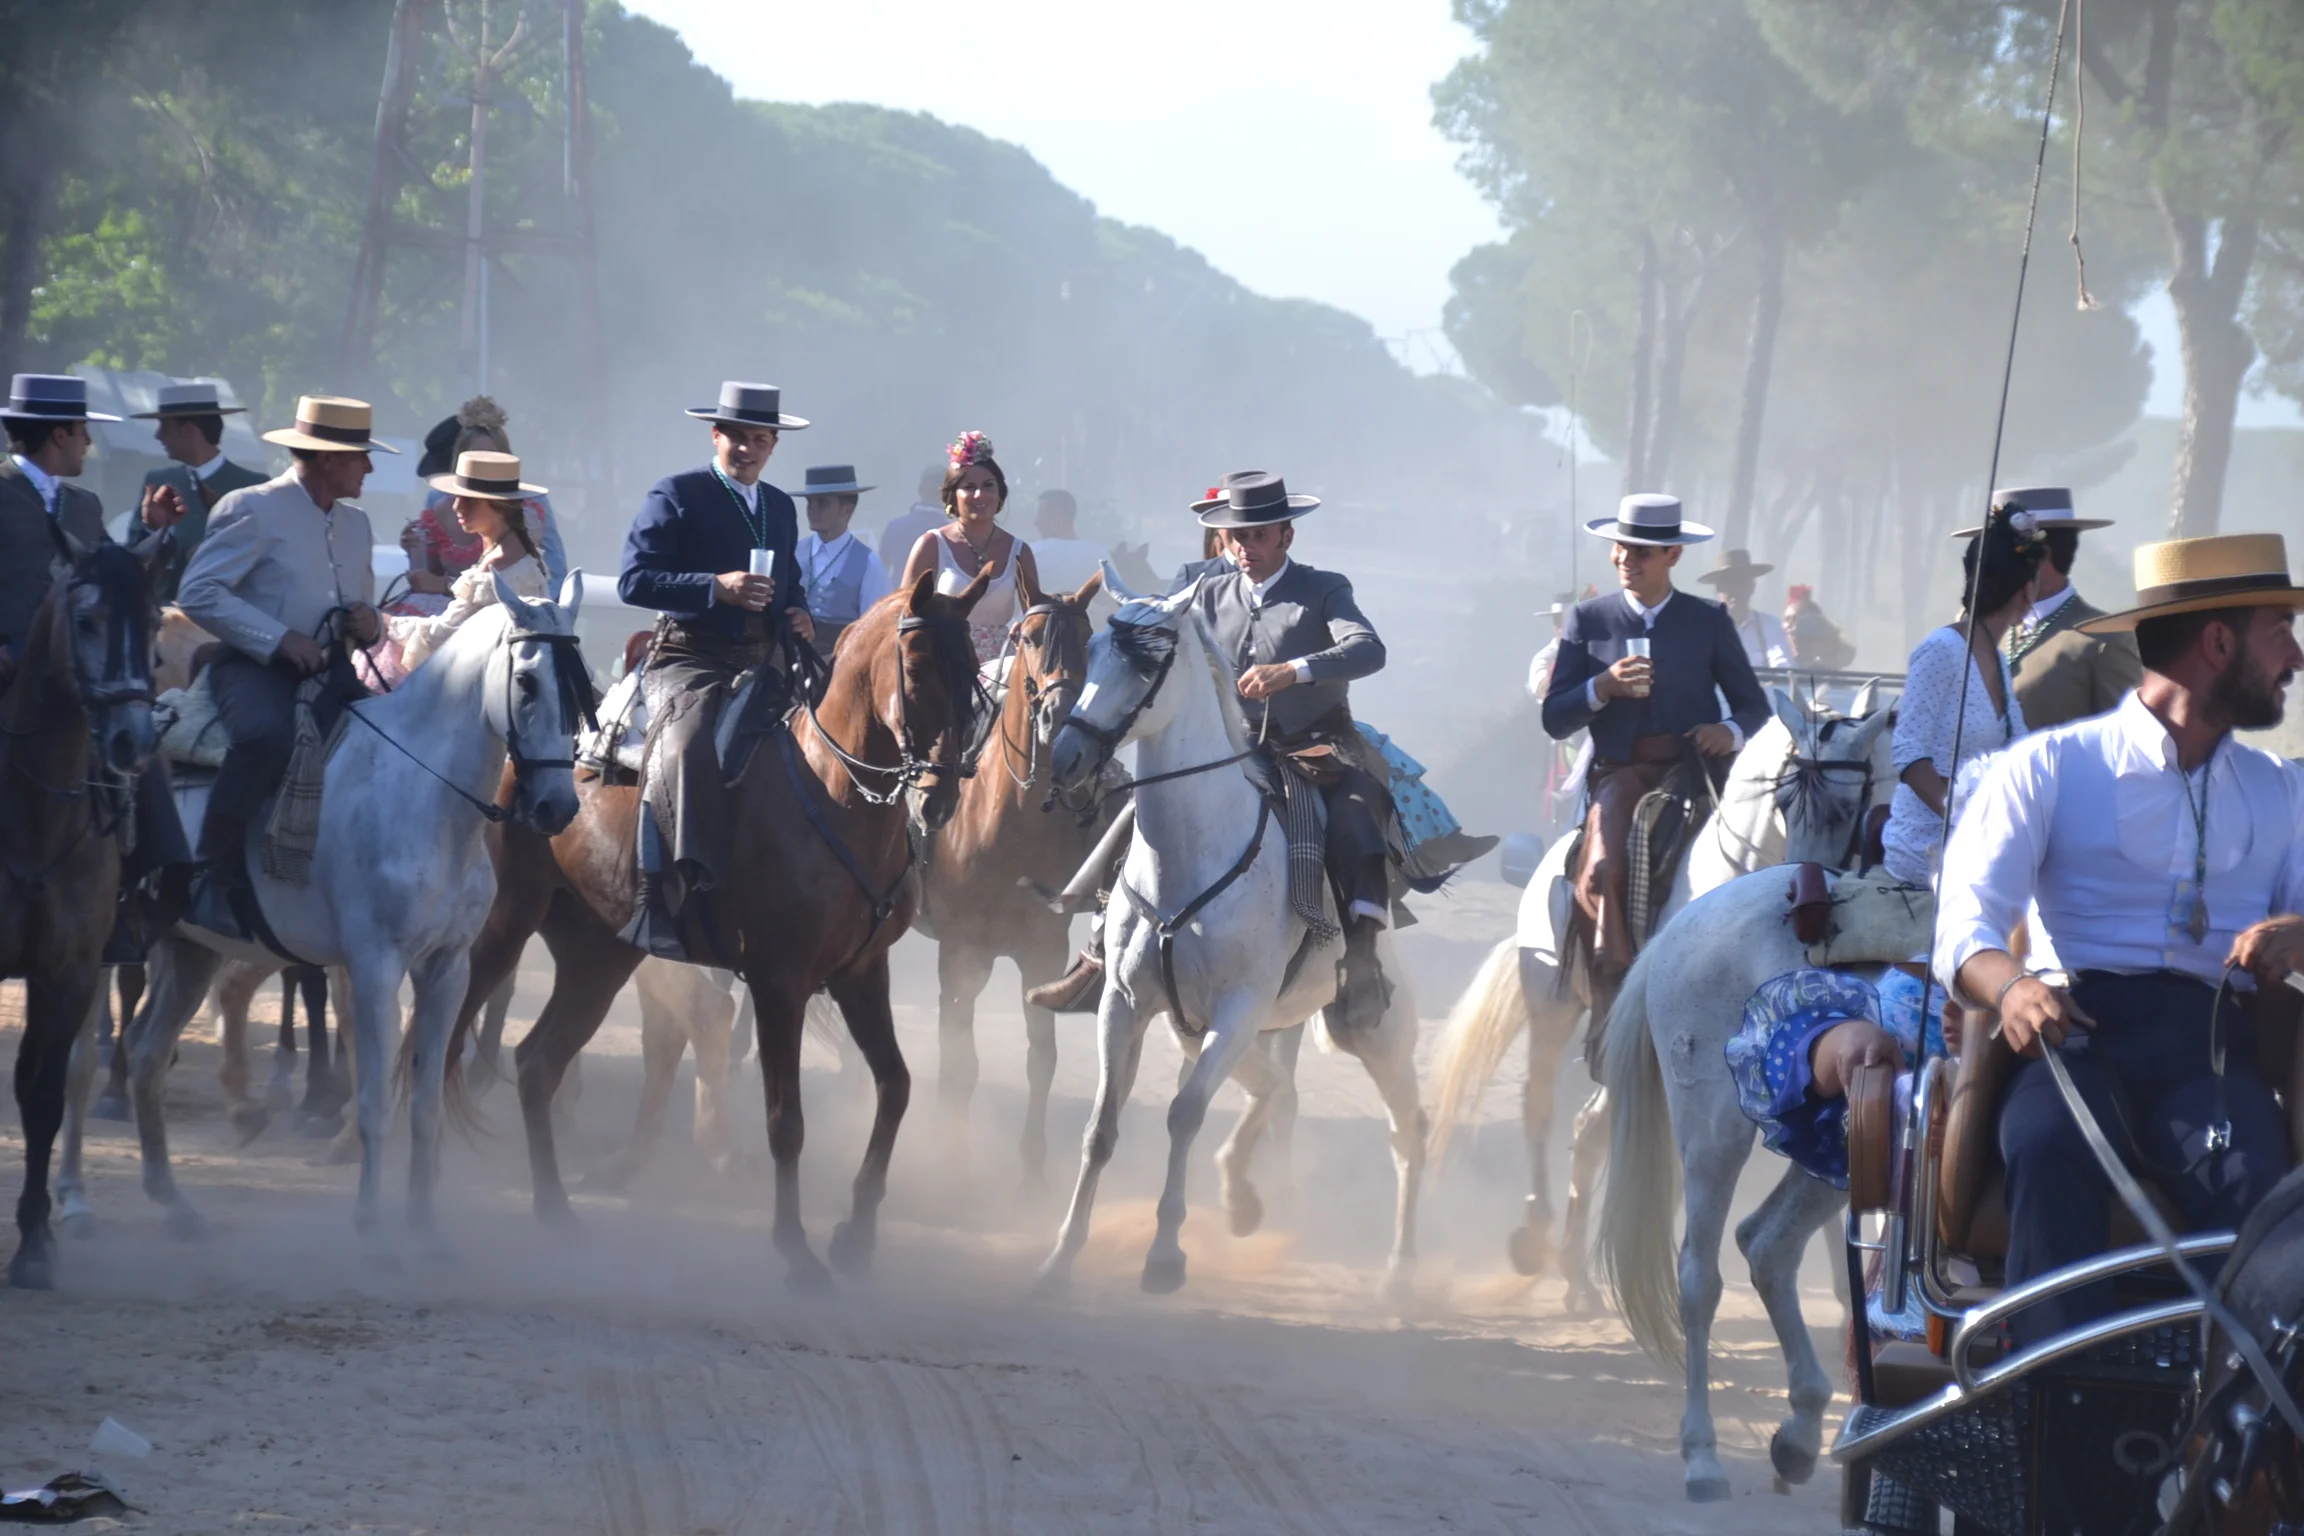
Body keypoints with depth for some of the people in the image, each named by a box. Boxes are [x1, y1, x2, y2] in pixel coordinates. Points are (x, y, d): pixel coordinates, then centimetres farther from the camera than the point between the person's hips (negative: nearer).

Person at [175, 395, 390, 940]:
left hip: (327, 671, 7)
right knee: (268, 735, -38)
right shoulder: (251, 509, -5)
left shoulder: (356, 524, 19)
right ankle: (214, 873, -27)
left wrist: (368, 625, 4)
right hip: (254, 669, -7)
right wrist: (279, 639, -19)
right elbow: (197, 593, -13)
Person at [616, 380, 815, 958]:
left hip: (763, 664, 7)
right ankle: (658, 899, -40)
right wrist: (717, 587, -21)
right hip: (690, 659, -7)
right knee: (684, 747, -33)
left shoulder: (781, 507, 21)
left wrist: (798, 614, 10)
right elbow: (634, 580, -10)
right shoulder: (676, 496, 0)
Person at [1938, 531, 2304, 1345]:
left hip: (2212, 1045, 2)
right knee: (2050, 1144, -37)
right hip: (2078, 1032, -2)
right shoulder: (2049, 767, 12)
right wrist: (2012, 987, -23)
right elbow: (1965, 926, 1)